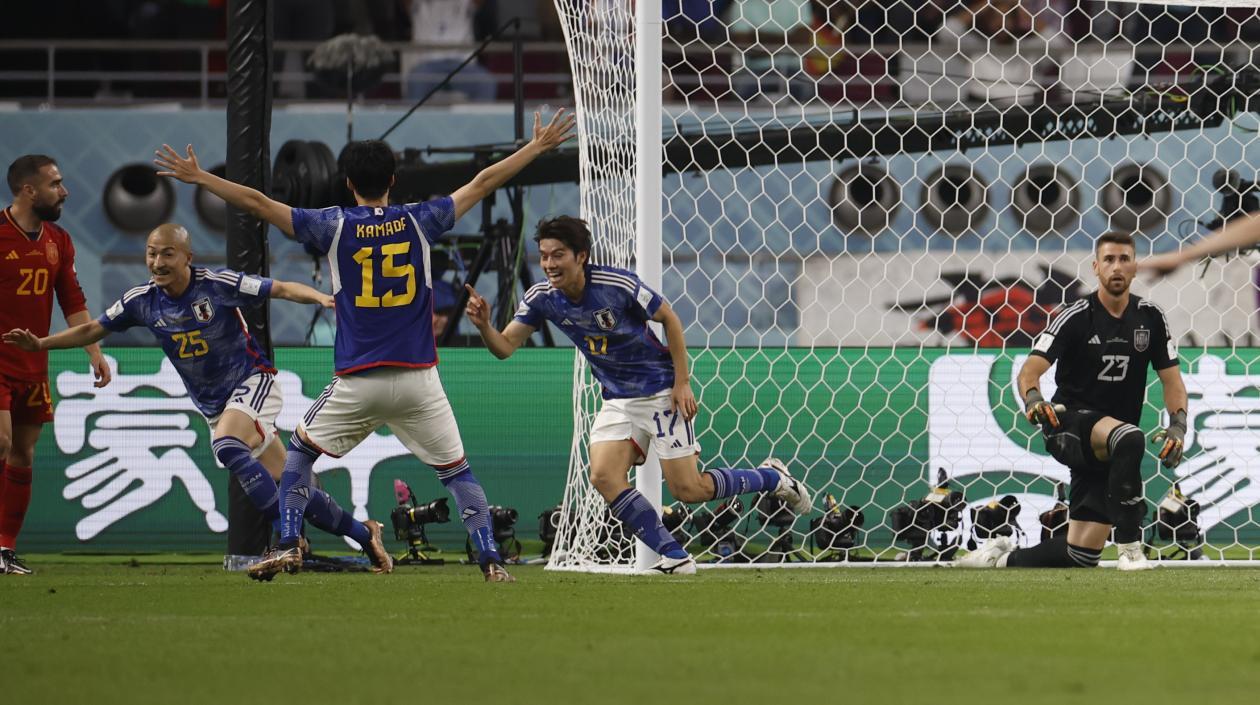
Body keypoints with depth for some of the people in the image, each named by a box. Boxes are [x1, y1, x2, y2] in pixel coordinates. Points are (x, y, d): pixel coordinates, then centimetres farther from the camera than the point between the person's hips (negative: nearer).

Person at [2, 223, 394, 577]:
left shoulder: (218, 284, -17)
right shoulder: (142, 300, -3)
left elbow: (282, 288, -17)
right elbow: (93, 330, 9)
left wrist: (320, 297, -35)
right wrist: (40, 343, -1)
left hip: (252, 382, -5)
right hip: (212, 405, 5)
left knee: (226, 445, -34)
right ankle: (363, 533, 18)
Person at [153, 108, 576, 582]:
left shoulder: (334, 227, -2)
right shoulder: (419, 222, 2)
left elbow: (256, 202, -2)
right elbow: (483, 183, 10)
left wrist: (197, 177, 7)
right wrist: (538, 147, 20)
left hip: (357, 382, -1)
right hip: (417, 378, 1)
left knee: (300, 451, 19)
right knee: (456, 470, 11)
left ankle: (288, 546, 7)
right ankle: (490, 561, -1)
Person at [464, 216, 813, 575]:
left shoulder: (618, 285, -23)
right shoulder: (542, 298, -8)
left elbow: (670, 318, -11)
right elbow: (505, 346, -7)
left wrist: (682, 383, -12)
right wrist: (484, 325, -30)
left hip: (661, 392, -6)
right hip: (617, 400, 6)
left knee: (688, 489, -6)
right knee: (603, 476, -16)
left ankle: (773, 477, 20)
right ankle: (675, 558, -8)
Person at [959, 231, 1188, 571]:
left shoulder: (1150, 318, 3)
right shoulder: (1075, 317, -10)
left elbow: (1172, 380, 7)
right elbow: (1031, 369, -19)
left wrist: (1178, 426, -11)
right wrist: (1033, 398, -42)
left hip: (1110, 454, 5)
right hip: (1070, 424, -5)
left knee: (1080, 555, 0)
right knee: (1129, 439, -40)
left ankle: (1005, 557, 28)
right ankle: (1130, 549, -34)